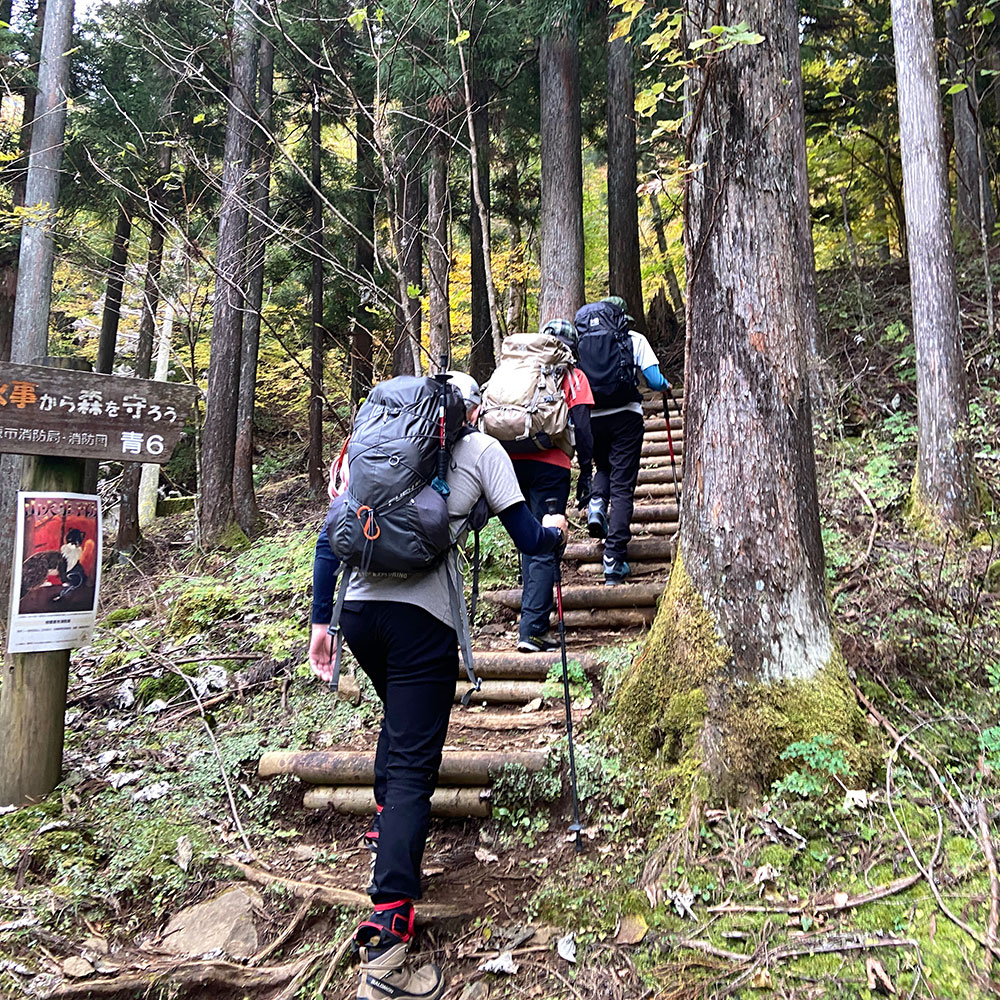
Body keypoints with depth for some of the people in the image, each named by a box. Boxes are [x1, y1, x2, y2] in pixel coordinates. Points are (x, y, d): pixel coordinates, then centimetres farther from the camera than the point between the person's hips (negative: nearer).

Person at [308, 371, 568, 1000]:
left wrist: (321, 620, 18)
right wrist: (556, 531, 30)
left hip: (359, 607, 5)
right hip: (421, 617, -5)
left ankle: (387, 827, 40)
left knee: (399, 718, 32)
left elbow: (331, 536, 14)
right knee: (414, 763, -3)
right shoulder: (482, 448, 9)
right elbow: (529, 540, 8)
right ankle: (385, 949, -7)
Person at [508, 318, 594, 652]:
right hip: (550, 465, -5)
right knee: (545, 548, -3)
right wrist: (585, 465, 2)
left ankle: (533, 618, 25)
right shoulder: (573, 377, 5)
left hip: (514, 462, 5)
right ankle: (532, 630, -7)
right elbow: (581, 428, -5)